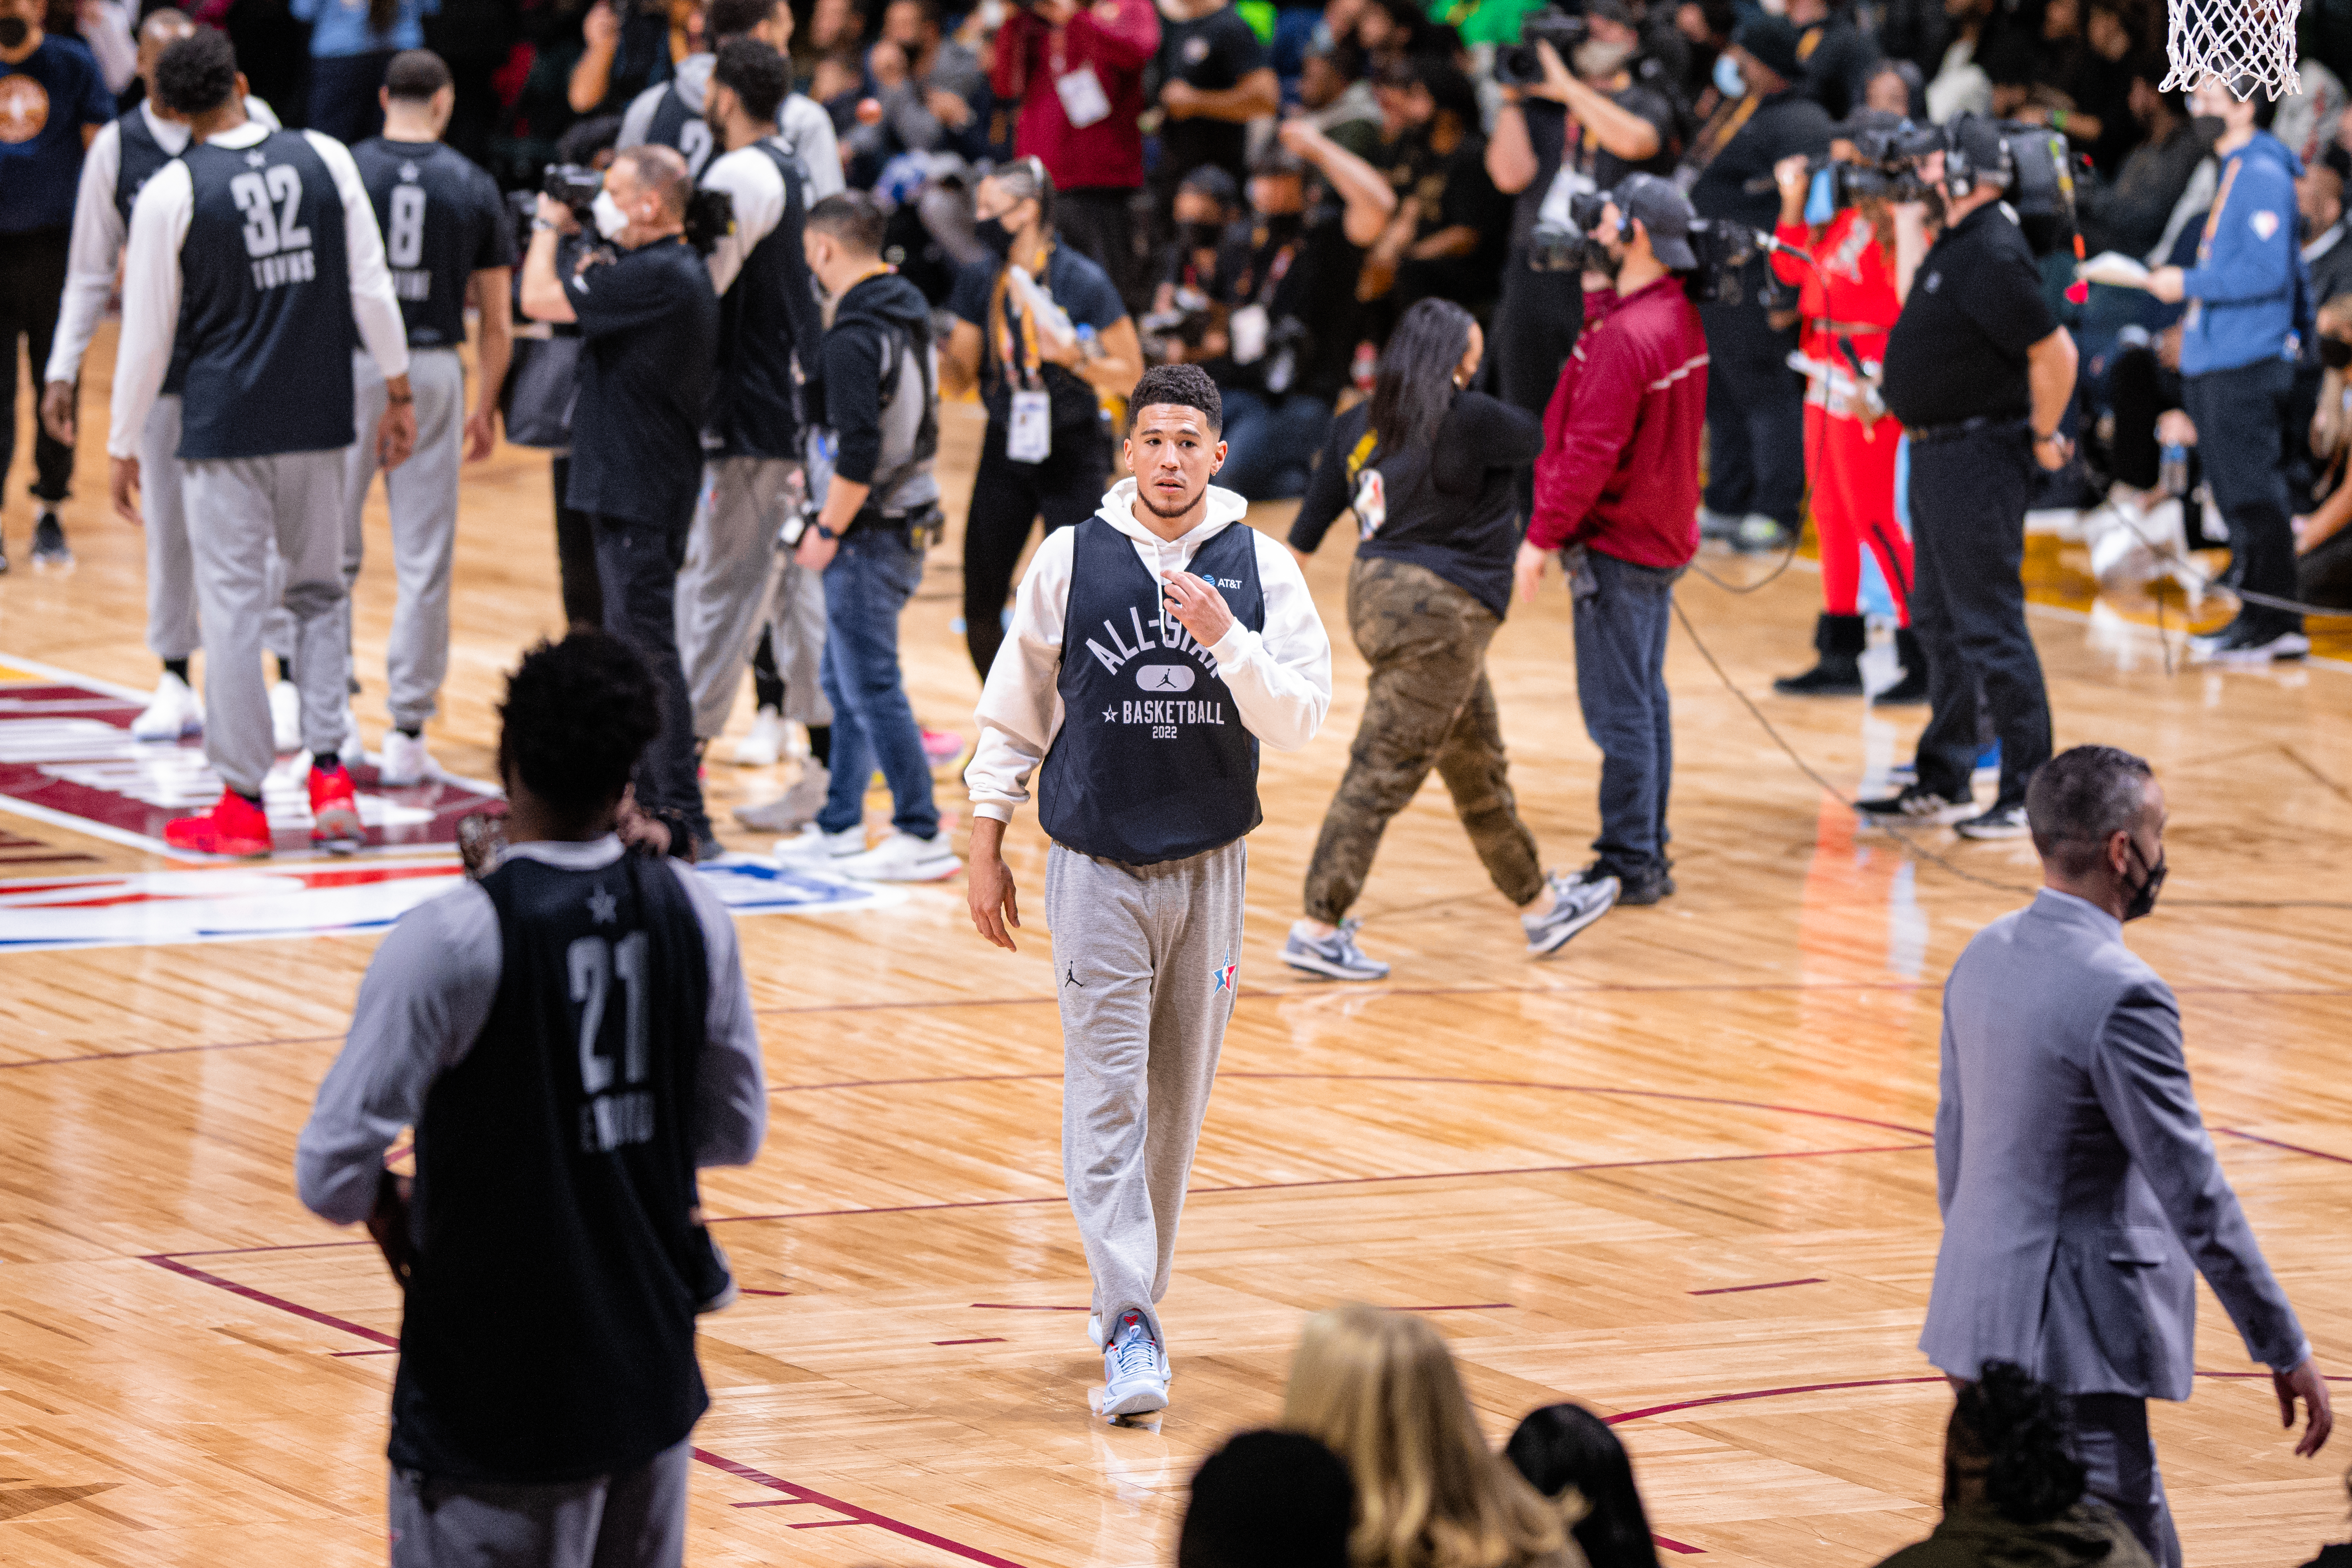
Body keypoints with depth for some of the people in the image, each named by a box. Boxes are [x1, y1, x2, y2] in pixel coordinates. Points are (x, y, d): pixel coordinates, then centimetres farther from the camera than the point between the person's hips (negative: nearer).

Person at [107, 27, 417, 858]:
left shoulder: (170, 194, -8)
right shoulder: (323, 159, 0)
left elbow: (148, 333, -3)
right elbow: (372, 287, 1)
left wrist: (123, 446, 7)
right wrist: (398, 393, 11)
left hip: (223, 427, -3)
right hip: (317, 419, 3)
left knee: (233, 603, 2)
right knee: (319, 592, 17)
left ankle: (243, 803, 4)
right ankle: (330, 773, 5)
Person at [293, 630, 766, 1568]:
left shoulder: (452, 942, -18)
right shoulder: (689, 913, -1)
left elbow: (333, 1178, -17)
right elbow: (736, 1131, 11)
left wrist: (392, 1209, 4)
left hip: (498, 1411, -5)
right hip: (655, 1381, 5)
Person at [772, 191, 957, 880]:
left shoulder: (854, 340, -19)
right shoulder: (911, 316, 10)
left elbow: (860, 452, -24)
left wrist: (828, 531, -14)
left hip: (869, 537, -10)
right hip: (908, 523, 10)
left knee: (873, 689, -4)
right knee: (844, 683, 16)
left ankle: (923, 836, -1)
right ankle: (839, 828, 22)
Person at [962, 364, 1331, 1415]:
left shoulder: (1262, 569, 0)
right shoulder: (1070, 560, -1)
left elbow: (1300, 721, -7)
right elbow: (1013, 711, 6)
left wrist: (1225, 640, -22)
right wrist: (986, 847, 5)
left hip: (1212, 864, 2)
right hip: (1097, 865, -2)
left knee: (1178, 1095, 9)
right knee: (1107, 1097, -10)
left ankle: (1130, 1291, 26)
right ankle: (1130, 1330, -15)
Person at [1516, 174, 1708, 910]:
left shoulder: (1626, 337, -23)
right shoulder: (1681, 318, 6)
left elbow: (1592, 453, -24)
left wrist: (1542, 536, -18)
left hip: (1616, 545, -10)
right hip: (1661, 537, 10)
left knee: (1619, 712, -3)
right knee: (1646, 701, 16)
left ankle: (1630, 864, 0)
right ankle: (1649, 852, 22)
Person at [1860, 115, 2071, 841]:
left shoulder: (1994, 256, -21)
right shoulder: (1956, 244, 10)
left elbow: (2055, 352, -23)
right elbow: (1915, 303, 27)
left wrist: (2043, 437, -13)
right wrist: (1907, 222, 22)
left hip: (1978, 456, -11)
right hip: (1938, 452, 11)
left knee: (1989, 628, -7)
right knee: (1939, 622, 17)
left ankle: (2029, 794, -2)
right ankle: (1943, 783, 27)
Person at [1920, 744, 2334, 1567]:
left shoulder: (1983, 958, 6)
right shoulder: (2122, 996, -21)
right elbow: (2195, 1195, -18)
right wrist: (2286, 1350, -10)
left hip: (1979, 1313, 9)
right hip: (2067, 1339, -9)